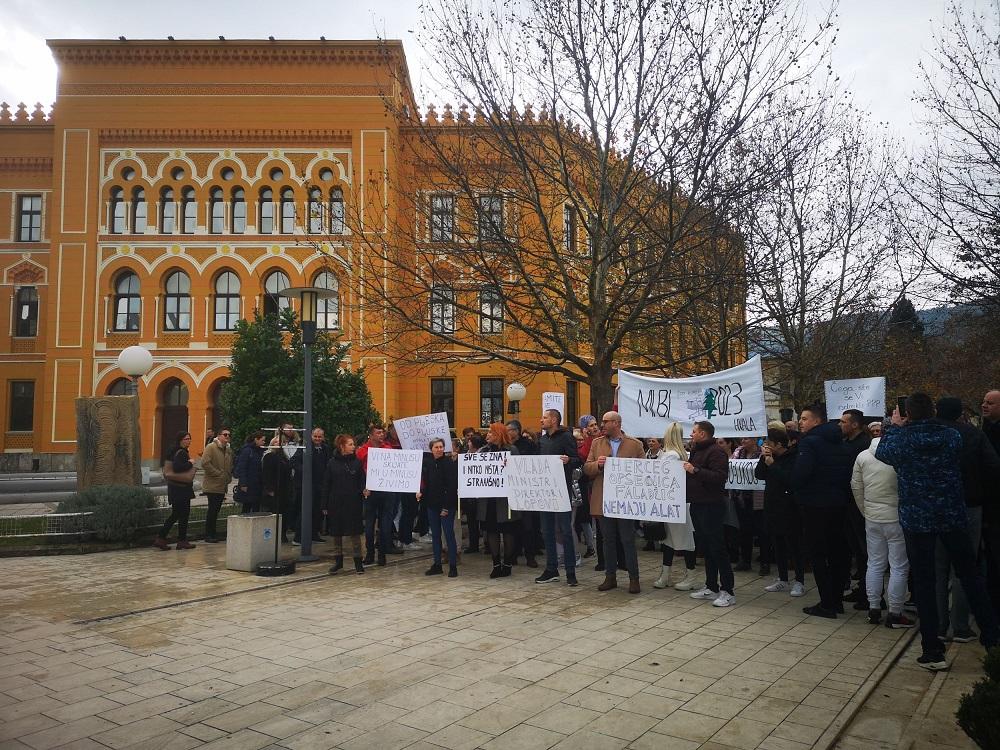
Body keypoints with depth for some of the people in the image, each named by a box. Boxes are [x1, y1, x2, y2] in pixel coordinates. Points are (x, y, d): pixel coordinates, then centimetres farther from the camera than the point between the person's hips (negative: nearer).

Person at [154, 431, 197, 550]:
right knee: (184, 514, 0)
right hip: (181, 488, -10)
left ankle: (160, 538, 13)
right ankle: (182, 541, 8)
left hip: (174, 487, 10)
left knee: (175, 514, 14)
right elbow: (177, 467, -28)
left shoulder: (176, 451, 14)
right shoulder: (181, 453, -15)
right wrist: (190, 463, -15)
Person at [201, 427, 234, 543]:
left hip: (222, 486, 7)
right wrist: (218, 474, -16)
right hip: (212, 485, -7)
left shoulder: (229, 450, 15)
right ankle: (208, 534, 4)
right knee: (213, 510, -5)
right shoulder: (211, 447, -9)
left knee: (216, 510, 11)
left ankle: (212, 533, 18)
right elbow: (205, 463, -19)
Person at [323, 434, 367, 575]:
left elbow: (362, 480, 3)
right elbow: (326, 485, 1)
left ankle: (358, 561, 8)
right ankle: (338, 560, 23)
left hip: (353, 502, -1)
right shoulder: (332, 463, 0)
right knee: (336, 533, 9)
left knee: (355, 532, 0)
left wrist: (364, 490, -19)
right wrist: (324, 505, -2)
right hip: (336, 502, 1)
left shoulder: (357, 462, 1)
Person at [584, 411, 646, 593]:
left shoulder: (635, 445, 0)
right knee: (608, 540, 11)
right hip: (603, 501, 3)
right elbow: (586, 468, 6)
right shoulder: (597, 443, 9)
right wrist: (597, 464, -14)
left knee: (628, 540, 2)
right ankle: (610, 577, 21)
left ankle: (634, 578, 12)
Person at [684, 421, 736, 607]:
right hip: (697, 504, 10)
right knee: (706, 547, 13)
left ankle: (728, 591, -2)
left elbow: (720, 476, -26)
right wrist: (686, 469, 12)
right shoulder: (696, 451, 20)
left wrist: (696, 470, -28)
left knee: (717, 547, -7)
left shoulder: (716, 452, -12)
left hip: (711, 506, -10)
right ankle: (711, 587, 20)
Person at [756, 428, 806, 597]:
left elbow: (789, 479, -25)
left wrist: (772, 464, -21)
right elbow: (758, 474, 7)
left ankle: (799, 582, 9)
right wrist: (763, 458, -7)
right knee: (778, 545, 13)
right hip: (772, 507, 8)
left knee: (794, 545, 1)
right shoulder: (771, 457, 10)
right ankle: (782, 580, 23)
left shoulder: (794, 457, -14)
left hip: (789, 509, -8)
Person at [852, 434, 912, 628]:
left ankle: (873, 609, 19)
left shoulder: (863, 456, 0)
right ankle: (894, 614, 10)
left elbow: (856, 487, 7)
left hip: (872, 519, 5)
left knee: (875, 564, 14)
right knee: (899, 567, 5)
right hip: (896, 518, -5)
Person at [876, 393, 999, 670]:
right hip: (953, 517, 2)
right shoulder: (952, 436, -3)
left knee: (924, 583, 4)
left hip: (916, 520, -2)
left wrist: (894, 427, 22)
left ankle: (933, 652, 8)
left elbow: (880, 452, 11)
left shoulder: (900, 439, -11)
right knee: (970, 577, 17)